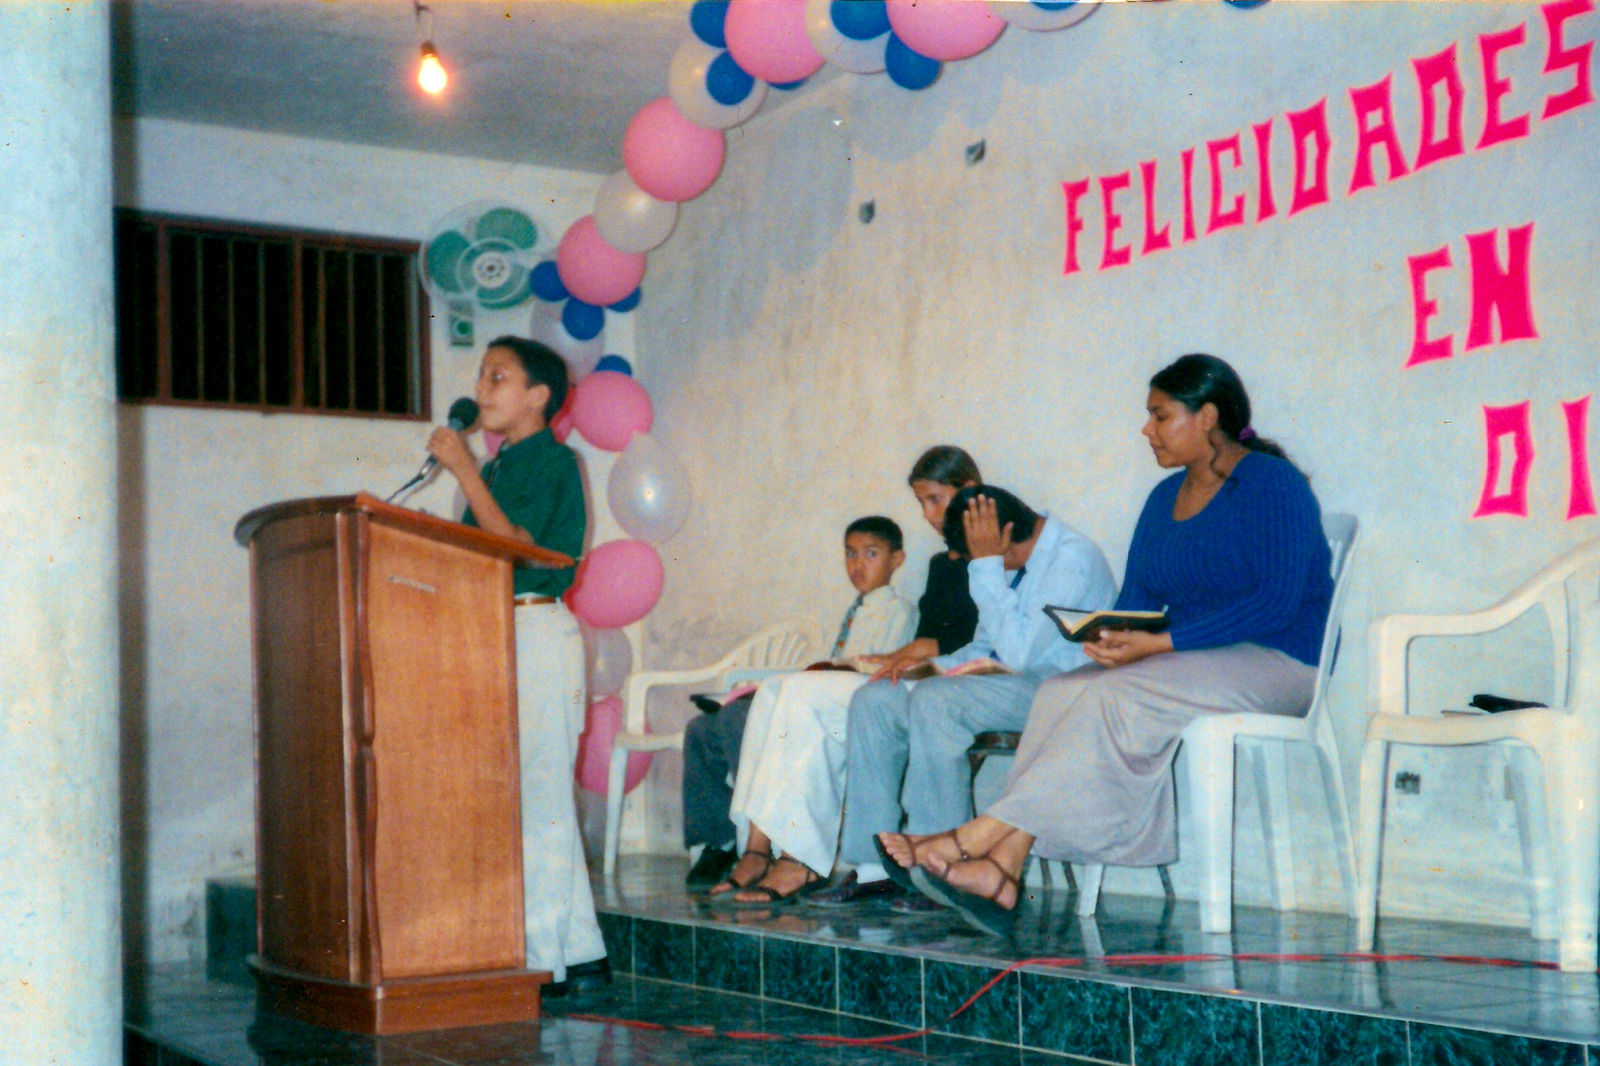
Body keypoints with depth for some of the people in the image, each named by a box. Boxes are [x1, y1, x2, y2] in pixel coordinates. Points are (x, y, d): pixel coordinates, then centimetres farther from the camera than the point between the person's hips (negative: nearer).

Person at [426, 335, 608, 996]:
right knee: (541, 799, 10)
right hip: (494, 635, 9)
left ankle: (545, 960, -4)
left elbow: (516, 546, -19)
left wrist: (464, 472, -17)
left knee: (535, 794, -8)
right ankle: (581, 956, 17)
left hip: (538, 631, -9)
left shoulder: (552, 461, -7)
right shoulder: (495, 468, 19)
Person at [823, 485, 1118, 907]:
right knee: (874, 700, -3)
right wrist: (933, 663, 4)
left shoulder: (1074, 558, -15)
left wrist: (987, 566, -21)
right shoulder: (1010, 564, 14)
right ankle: (875, 867, -8)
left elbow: (1019, 653, -25)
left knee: (934, 699, -31)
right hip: (1005, 682, 10)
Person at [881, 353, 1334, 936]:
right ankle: (1002, 869, -33)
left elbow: (1276, 602, -18)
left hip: (1275, 665, -7)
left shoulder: (1272, 484, -8)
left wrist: (1156, 644, -24)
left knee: (1116, 697, -30)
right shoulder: (1166, 496, 17)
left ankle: (978, 839, -30)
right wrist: (1112, 641, -12)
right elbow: (1136, 601, 14)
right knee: (1061, 692, -20)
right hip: (1186, 664, 7)